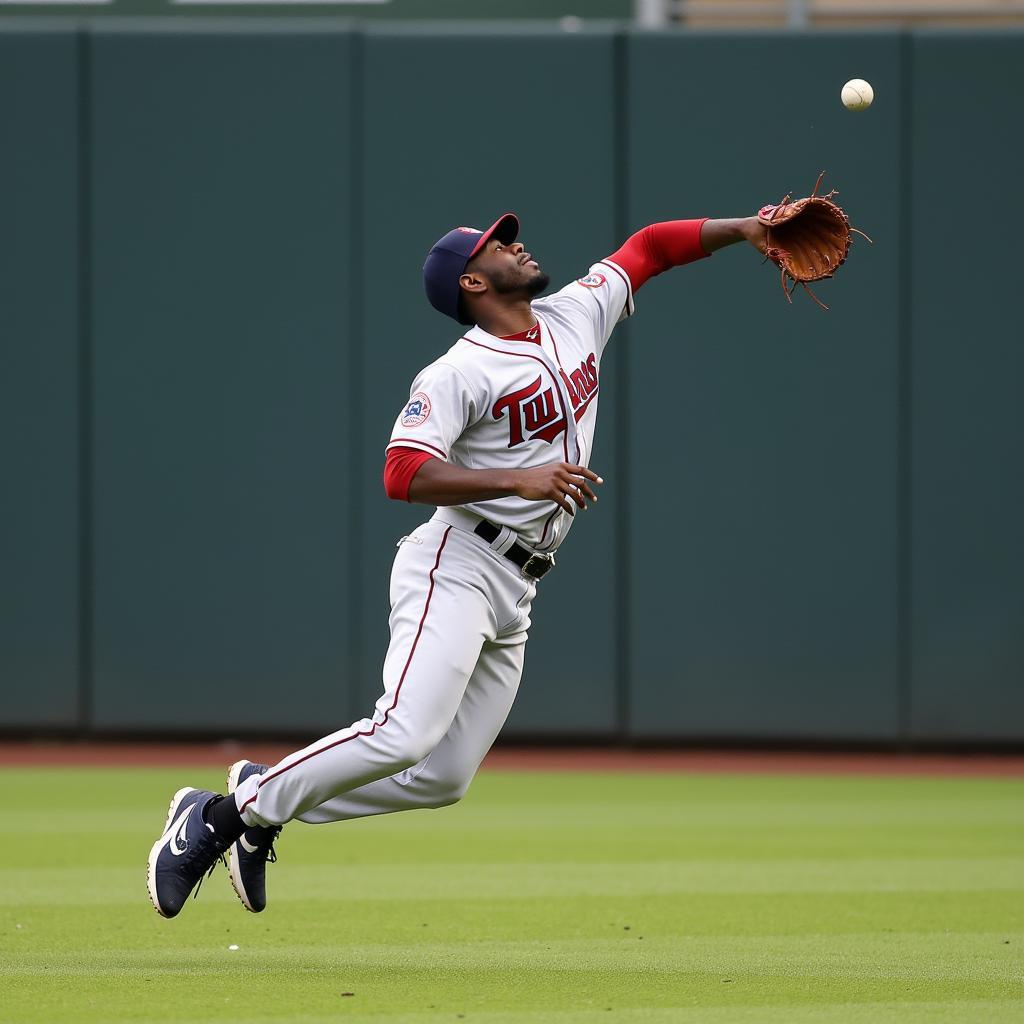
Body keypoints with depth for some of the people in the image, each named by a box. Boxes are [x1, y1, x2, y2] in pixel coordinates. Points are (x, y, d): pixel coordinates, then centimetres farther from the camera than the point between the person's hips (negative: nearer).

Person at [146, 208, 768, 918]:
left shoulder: (576, 316, 12)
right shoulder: (460, 374, -12)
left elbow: (648, 248, 20)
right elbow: (403, 475, -22)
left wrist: (740, 230, 9)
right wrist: (518, 480, -30)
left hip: (514, 594, 8)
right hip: (456, 571, -8)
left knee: (442, 778, 4)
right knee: (405, 733, -26)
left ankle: (266, 801, 16)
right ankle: (215, 820, -18)